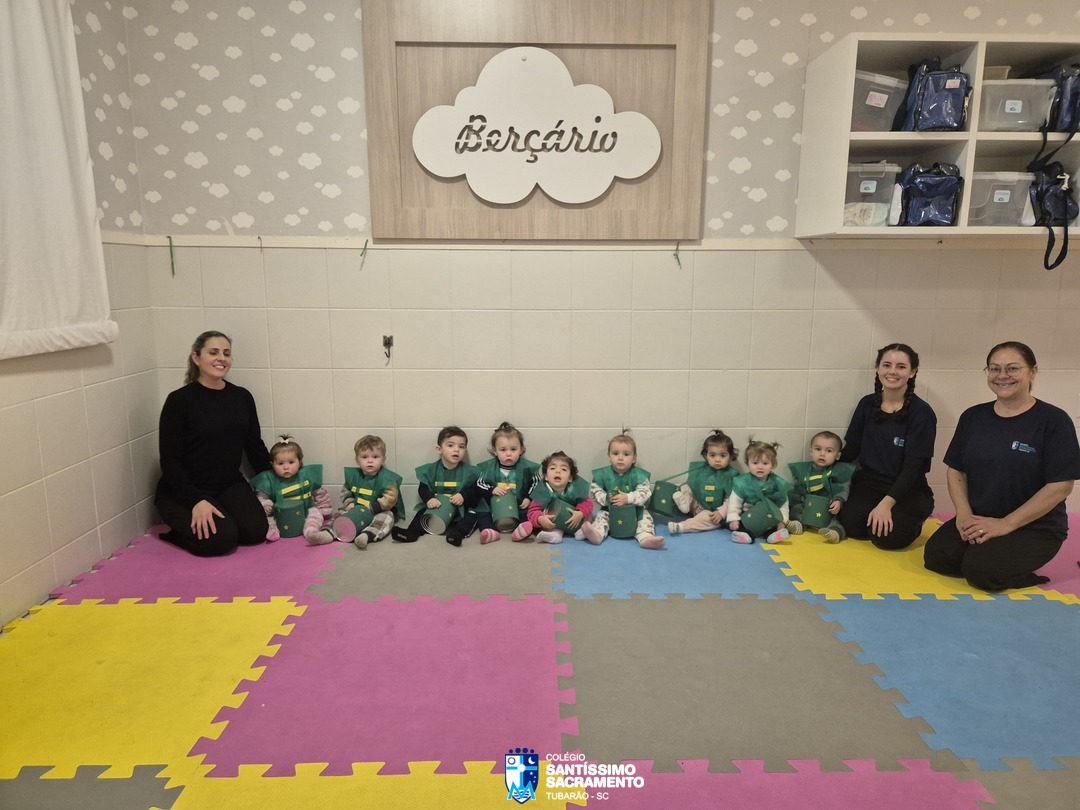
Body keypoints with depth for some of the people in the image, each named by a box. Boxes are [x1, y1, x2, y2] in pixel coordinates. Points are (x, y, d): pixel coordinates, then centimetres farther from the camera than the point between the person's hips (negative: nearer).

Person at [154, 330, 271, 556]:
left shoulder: (242, 397, 4)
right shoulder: (179, 400, -9)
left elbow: (255, 447, 10)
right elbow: (170, 460, -12)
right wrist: (196, 501, -23)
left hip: (230, 486, 4)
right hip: (182, 492, -4)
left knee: (256, 531, -20)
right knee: (220, 538, -24)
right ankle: (177, 533, 7)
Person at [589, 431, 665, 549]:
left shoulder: (638, 475, -9)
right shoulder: (603, 474, -5)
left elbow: (645, 493, -17)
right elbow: (594, 491, -6)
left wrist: (628, 498, -31)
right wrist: (606, 499, -24)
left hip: (634, 511, 0)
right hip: (610, 510, 0)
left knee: (645, 516, -22)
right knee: (601, 516, -23)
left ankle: (646, 538, -43)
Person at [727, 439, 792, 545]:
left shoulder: (778, 484, -5)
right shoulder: (742, 482, -11)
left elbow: (783, 505, -1)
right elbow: (734, 502, -8)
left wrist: (781, 521, -11)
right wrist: (733, 519, -17)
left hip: (768, 518, 2)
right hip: (747, 517, -1)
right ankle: (746, 534, -44)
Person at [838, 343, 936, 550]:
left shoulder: (921, 413, -10)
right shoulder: (867, 404, 2)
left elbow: (912, 467, -14)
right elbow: (850, 450, 8)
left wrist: (886, 503, -25)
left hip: (907, 491, -2)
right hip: (868, 484, 3)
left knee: (886, 536, -26)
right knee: (850, 525, -25)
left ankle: (910, 523, 8)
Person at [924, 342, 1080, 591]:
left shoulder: (1053, 421, -10)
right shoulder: (973, 417, 5)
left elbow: (1060, 485, -14)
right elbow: (956, 470, 7)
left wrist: (1006, 524, -17)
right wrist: (964, 513, -11)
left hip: (1035, 527, -4)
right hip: (977, 521, 5)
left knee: (981, 570, -28)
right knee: (936, 556, -20)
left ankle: (1028, 578, 4)